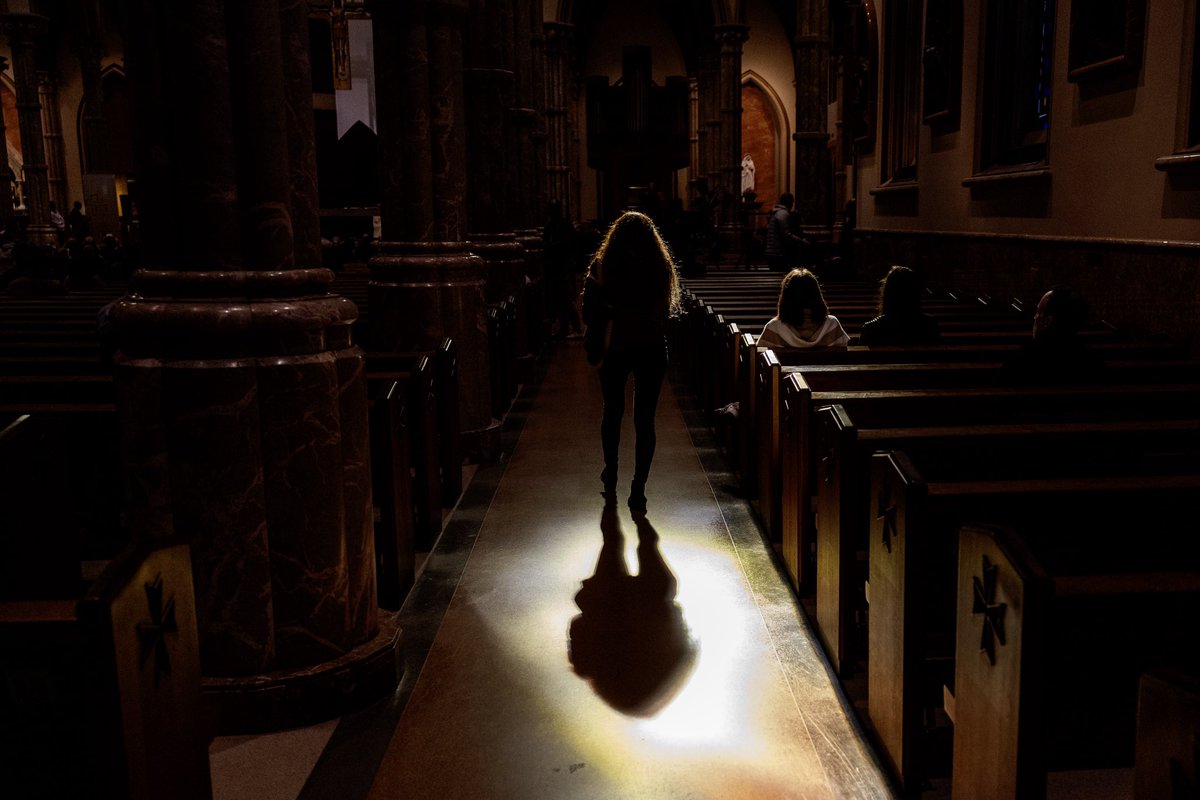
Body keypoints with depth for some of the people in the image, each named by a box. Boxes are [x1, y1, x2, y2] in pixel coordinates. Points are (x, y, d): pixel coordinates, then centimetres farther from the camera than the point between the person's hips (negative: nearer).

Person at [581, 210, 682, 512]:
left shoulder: (602, 266, -8)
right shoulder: (660, 267, -4)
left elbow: (590, 313, -6)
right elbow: (669, 311, 4)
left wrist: (594, 345, 9)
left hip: (614, 350, 0)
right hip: (651, 351, 0)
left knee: (613, 411, 19)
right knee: (644, 419, 3)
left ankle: (610, 475, 32)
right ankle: (638, 488, 1)